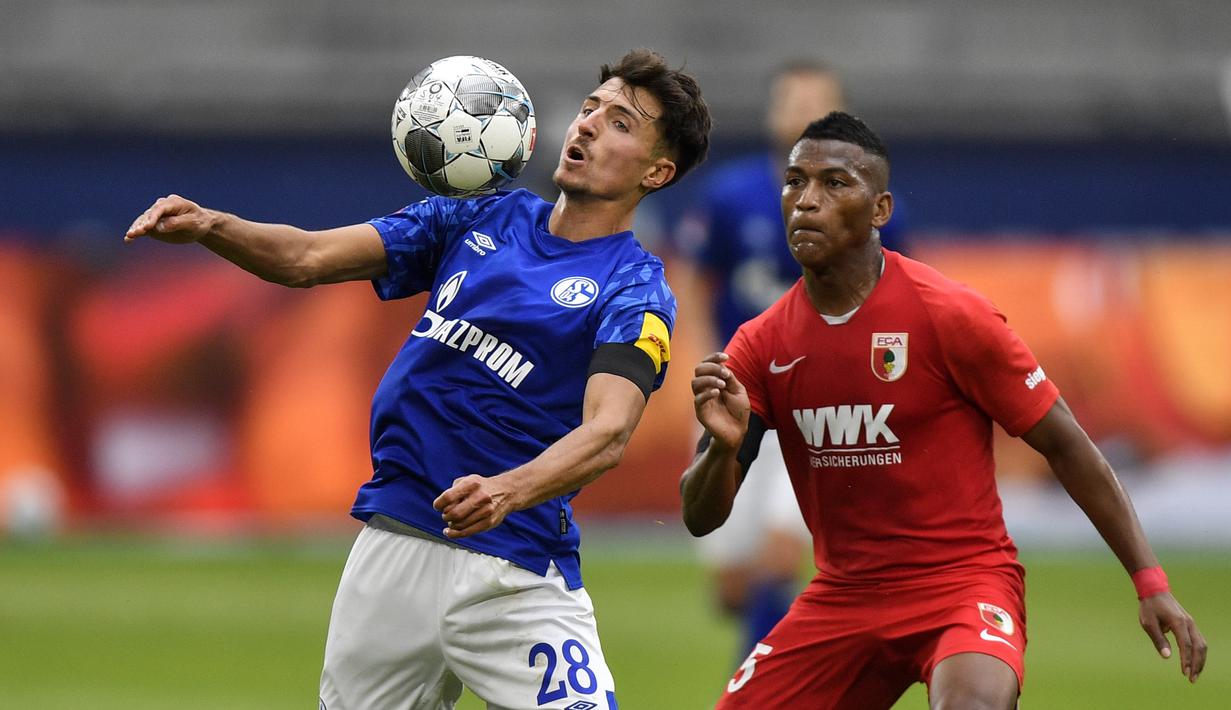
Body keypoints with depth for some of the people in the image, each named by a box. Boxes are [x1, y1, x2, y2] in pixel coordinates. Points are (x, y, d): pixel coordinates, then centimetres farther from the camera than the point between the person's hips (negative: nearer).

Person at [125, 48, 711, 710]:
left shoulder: (636, 292, -4)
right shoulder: (483, 219, 12)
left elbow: (608, 432, -20)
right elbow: (308, 258, 8)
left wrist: (507, 492, -39)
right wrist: (210, 226, -11)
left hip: (515, 574, -4)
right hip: (394, 549, 4)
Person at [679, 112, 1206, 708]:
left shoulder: (950, 316, -12)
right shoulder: (760, 347, 1)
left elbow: (1066, 446, -5)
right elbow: (699, 518, 1)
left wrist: (1150, 582, -9)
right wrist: (723, 446, -22)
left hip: (964, 584, -6)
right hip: (841, 597, 6)